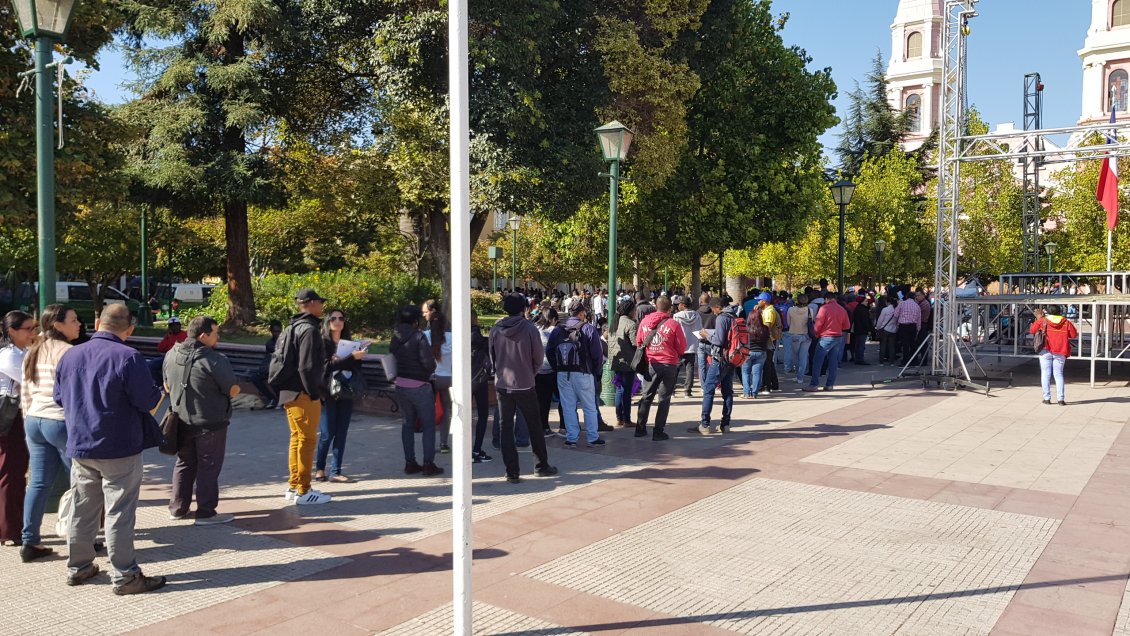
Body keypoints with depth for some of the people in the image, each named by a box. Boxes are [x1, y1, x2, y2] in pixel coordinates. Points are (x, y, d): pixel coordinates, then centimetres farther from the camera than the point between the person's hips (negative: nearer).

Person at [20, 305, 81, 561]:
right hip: (62, 422, -8)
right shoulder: (66, 352, -12)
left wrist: (29, 422, 22)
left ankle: (29, 543, 13)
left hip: (34, 421, 8)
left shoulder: (32, 353, 14)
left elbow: (25, 394, 16)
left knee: (39, 483, 11)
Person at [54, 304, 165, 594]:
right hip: (120, 450, -6)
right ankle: (124, 577, 6)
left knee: (82, 510, 17)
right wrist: (158, 391, 3)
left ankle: (78, 567, 29)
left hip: (80, 448, 6)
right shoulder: (128, 357, -18)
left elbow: (60, 397, 15)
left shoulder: (69, 356, 4)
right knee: (120, 514, 0)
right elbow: (148, 401, -17)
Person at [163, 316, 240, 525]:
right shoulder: (215, 360, -22)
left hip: (182, 422, 7)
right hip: (210, 423, -7)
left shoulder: (171, 355, 1)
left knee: (184, 464, 19)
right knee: (208, 467, 3)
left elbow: (167, 387, 14)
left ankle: (177, 508, 27)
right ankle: (206, 513, 8)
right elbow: (234, 390, -17)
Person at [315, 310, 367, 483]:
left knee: (341, 433, 3)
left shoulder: (350, 343, 12)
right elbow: (326, 365, -15)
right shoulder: (322, 342, -2)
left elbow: (356, 367, 8)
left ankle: (336, 472, 8)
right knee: (327, 433, -4)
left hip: (346, 393, 4)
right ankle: (319, 468, 15)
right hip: (328, 393, -4)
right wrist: (351, 357, -20)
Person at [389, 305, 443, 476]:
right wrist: (431, 370, 2)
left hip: (400, 385, 7)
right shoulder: (418, 336, -14)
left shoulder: (396, 338, 6)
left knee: (408, 423, 16)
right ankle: (428, 464, 2)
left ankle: (410, 463, 18)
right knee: (428, 424, 3)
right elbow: (428, 362, -18)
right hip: (419, 386, -7)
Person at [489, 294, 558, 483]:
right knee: (534, 426, 13)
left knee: (506, 428, 6)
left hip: (502, 385, 2)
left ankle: (512, 472, 5)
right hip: (525, 385, -2)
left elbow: (492, 356, 6)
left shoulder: (495, 331, -2)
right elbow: (539, 357, -5)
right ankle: (542, 465, 22)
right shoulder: (530, 329, -10)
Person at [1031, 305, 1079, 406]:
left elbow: (1031, 330, 8)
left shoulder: (1042, 321, -2)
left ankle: (1047, 398, 4)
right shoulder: (1066, 322, 0)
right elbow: (1074, 335, 3)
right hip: (1060, 352, 1)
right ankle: (1060, 399, -1)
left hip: (1046, 351, -1)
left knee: (1046, 374, 5)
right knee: (1058, 374, 6)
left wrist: (1038, 318, 16)